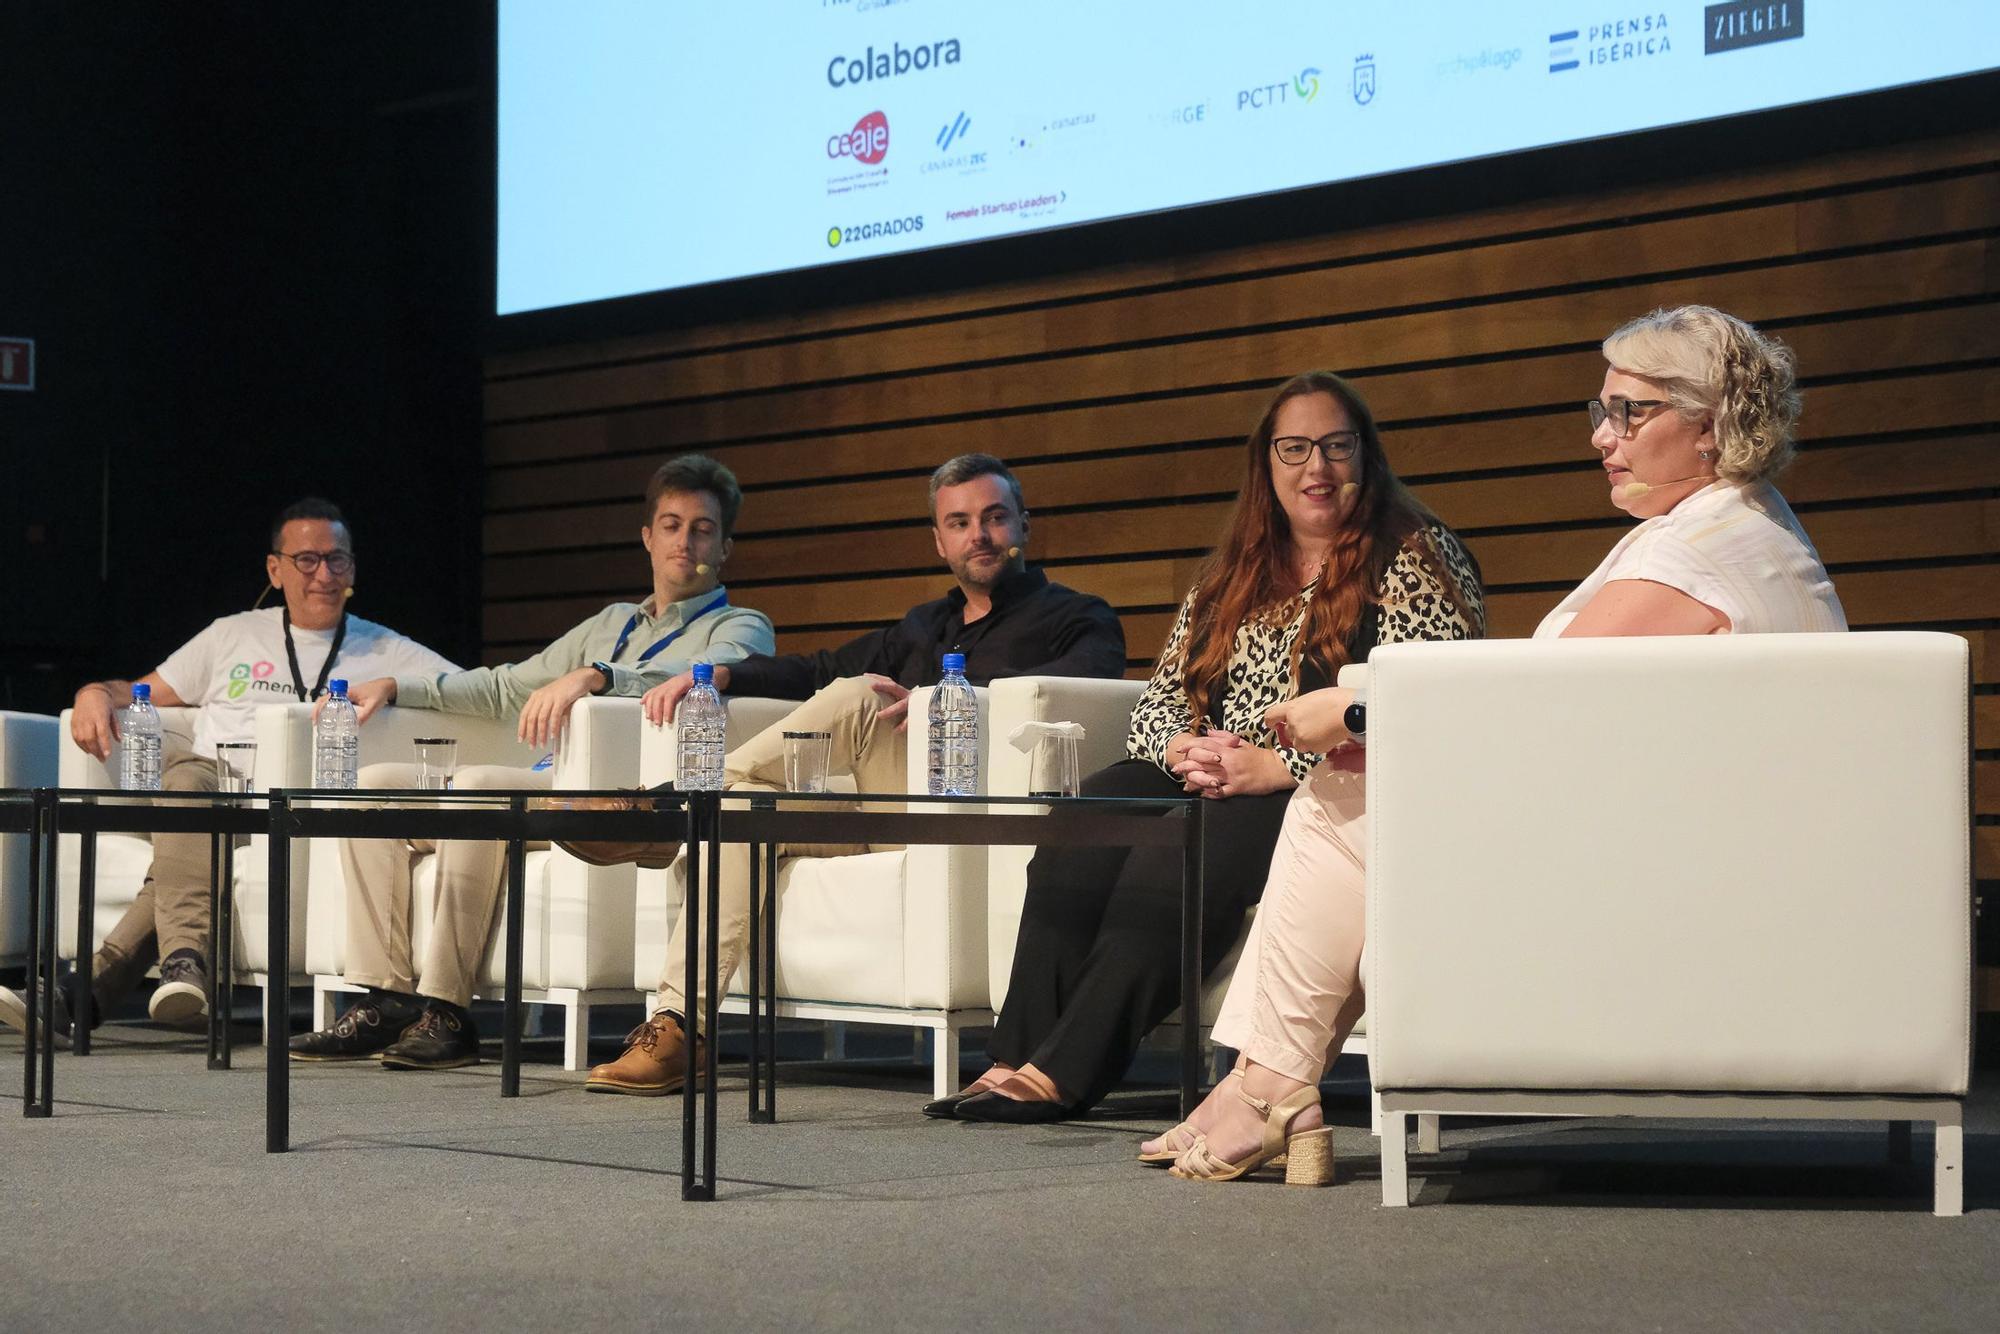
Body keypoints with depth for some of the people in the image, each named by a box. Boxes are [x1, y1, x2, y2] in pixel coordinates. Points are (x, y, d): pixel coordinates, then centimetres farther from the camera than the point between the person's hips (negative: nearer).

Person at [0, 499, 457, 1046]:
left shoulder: (385, 652, 22)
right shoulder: (234, 635, 29)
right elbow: (144, 692, 28)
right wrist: (97, 693, 6)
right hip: (210, 781, 2)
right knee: (184, 772, -35)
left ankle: (92, 986, -43)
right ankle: (186, 956, -48)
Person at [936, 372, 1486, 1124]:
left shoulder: (1414, 558, 0)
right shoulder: (1235, 574, 21)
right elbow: (1161, 697, 19)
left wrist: (1276, 765, -18)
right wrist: (1184, 750, -7)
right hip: (1212, 783, 6)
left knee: (1187, 847, -33)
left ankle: (1066, 1072, -31)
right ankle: (1019, 1058, -29)